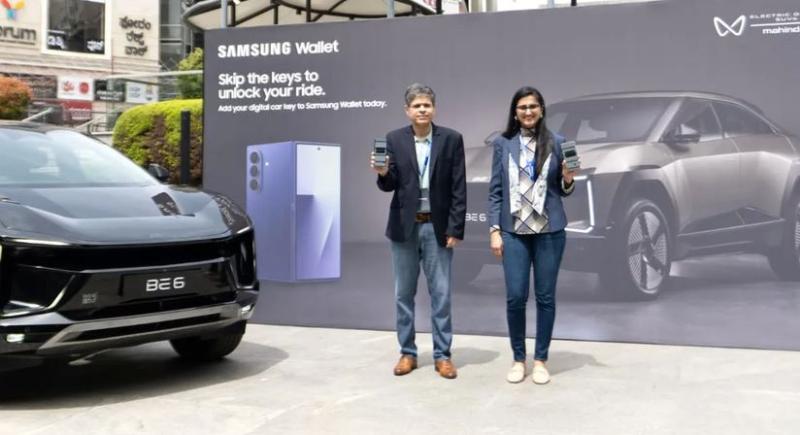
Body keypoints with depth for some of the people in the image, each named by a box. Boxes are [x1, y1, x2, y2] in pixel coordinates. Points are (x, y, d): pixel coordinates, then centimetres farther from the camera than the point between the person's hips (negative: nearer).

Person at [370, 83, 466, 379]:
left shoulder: (451, 139, -2)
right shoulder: (394, 139, 1)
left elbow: (459, 188, -3)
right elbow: (389, 186, 0)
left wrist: (456, 229, -7)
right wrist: (383, 173, -22)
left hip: (437, 227, -1)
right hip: (404, 226, 2)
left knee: (441, 294, 2)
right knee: (403, 294, 8)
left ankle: (442, 355, 13)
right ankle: (407, 353, 20)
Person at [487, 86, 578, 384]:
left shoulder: (556, 142, 4)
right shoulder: (503, 143, 4)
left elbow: (562, 190, 10)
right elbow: (495, 190, 4)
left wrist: (569, 180, -12)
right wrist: (494, 230, -3)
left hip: (549, 230, 0)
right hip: (514, 231, 0)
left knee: (545, 297, 4)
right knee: (515, 297, -2)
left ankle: (540, 360, 17)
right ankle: (518, 360, 15)